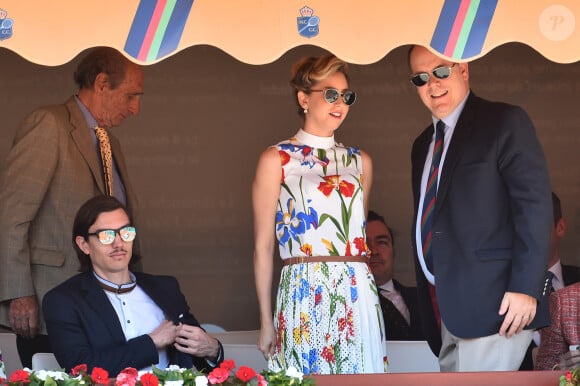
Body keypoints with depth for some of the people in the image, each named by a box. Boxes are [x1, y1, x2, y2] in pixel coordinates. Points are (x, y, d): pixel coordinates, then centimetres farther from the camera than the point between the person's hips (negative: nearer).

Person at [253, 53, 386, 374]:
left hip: (358, 295, 4)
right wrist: (266, 321, -4)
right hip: (304, 295, -4)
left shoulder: (360, 162, 14)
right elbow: (263, 246, 0)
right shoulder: (275, 160, 1)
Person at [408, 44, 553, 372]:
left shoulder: (505, 122, -3)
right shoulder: (423, 145, 20)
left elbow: (534, 206, -11)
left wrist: (525, 288, -19)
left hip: (493, 303, -7)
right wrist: (429, 304, 15)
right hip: (445, 306, 7)